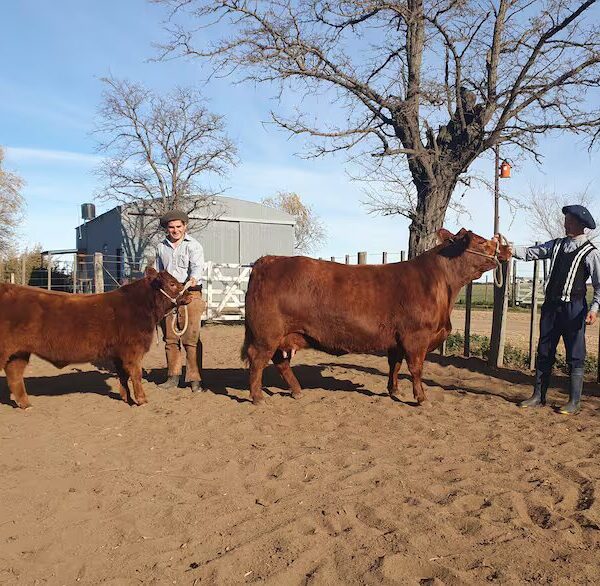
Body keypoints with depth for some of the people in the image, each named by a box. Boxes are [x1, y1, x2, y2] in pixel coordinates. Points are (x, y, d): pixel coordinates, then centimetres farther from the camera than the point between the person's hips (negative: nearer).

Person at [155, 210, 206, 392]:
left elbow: (198, 266, -17)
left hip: (190, 295, -5)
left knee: (191, 339, -6)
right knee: (170, 339, 10)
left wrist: (193, 279, -38)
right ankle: (173, 376, 20)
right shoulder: (161, 247, 15)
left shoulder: (193, 245, 0)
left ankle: (195, 378, 0)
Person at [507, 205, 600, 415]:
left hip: (573, 307, -5)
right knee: (544, 352, 9)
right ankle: (538, 397, 18)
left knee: (575, 356, 2)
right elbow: (530, 253, 8)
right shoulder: (557, 245, 10)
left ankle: (574, 403, 11)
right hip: (551, 306, 6)